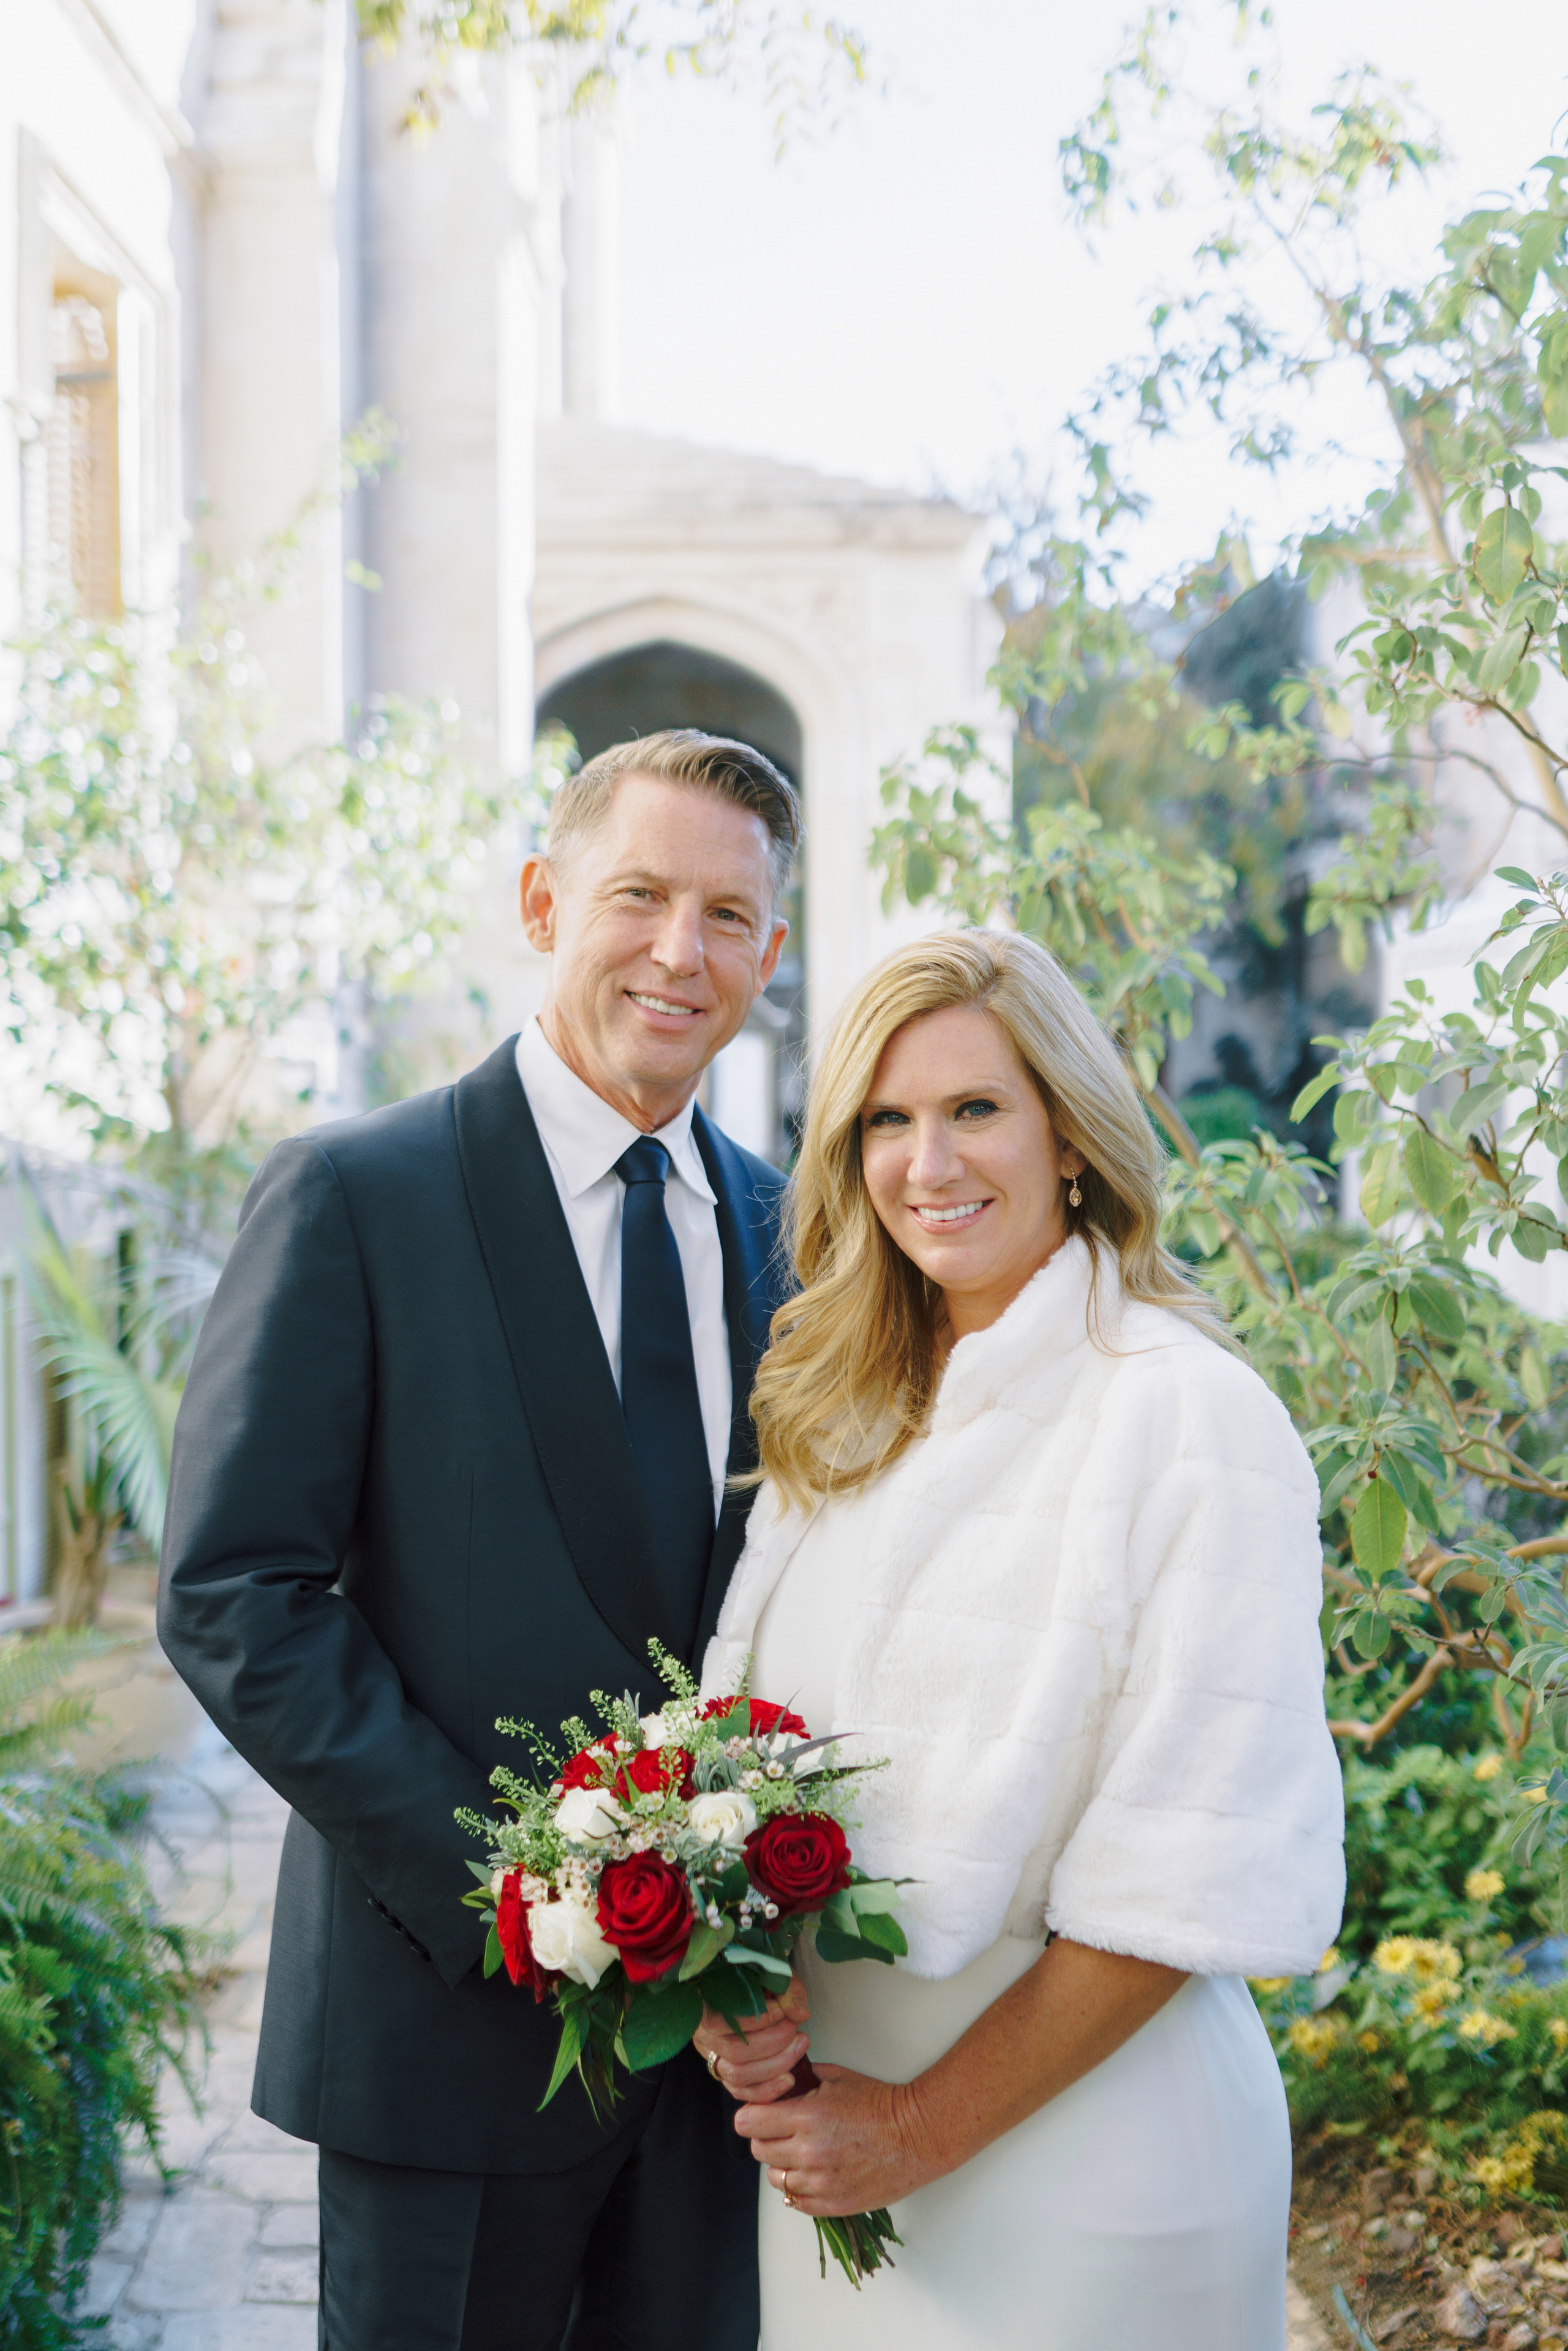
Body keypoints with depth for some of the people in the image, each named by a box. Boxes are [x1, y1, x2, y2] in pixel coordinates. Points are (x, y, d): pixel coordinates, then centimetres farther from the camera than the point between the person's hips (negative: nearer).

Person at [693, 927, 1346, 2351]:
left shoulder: (1192, 1417, -15)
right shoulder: (843, 1415, 5)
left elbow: (1198, 1871, -18)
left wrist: (926, 2127, -15)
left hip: (1078, 2168, -5)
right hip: (827, 2114, 6)